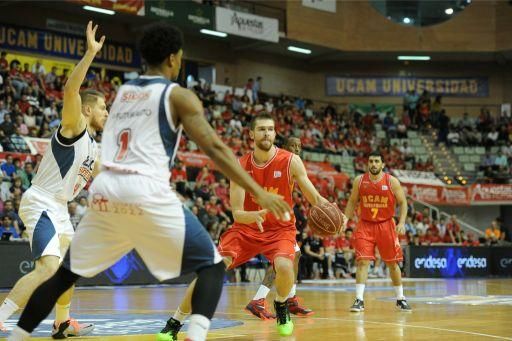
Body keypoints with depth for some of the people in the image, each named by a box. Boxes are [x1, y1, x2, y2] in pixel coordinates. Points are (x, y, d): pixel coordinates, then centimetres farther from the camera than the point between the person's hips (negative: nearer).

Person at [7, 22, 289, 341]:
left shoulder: (122, 91, 22)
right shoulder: (179, 95, 4)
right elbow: (215, 148, -3)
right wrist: (258, 192, -4)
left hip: (105, 191, 6)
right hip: (147, 194, -6)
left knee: (66, 274, 21)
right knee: (212, 265, 4)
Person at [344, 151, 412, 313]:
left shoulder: (392, 181, -6)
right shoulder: (359, 180, -2)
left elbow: (403, 203, -1)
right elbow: (352, 202, 8)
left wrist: (402, 222, -14)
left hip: (386, 225, 0)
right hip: (365, 225, 0)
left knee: (393, 263, 7)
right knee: (362, 261, -12)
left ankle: (400, 299, 20)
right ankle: (359, 300, -11)